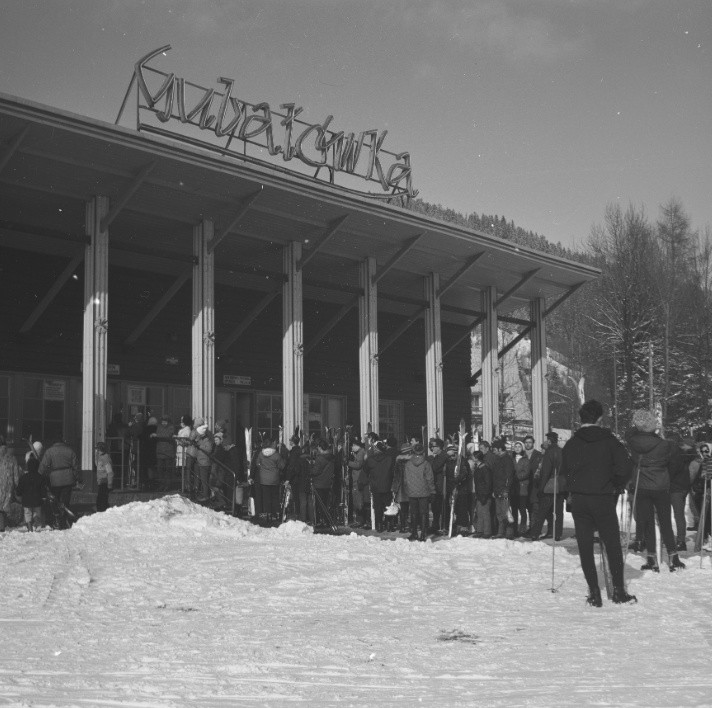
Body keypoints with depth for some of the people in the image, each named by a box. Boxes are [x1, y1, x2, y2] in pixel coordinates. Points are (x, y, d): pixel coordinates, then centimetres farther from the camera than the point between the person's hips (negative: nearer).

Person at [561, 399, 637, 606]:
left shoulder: (571, 443, 2)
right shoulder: (608, 440, -5)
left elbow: (564, 470, 4)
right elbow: (625, 466, -11)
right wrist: (617, 487, 3)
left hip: (578, 501, 2)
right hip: (603, 500, -2)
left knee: (585, 547, 6)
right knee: (612, 545, 9)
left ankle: (594, 593, 6)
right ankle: (619, 591, 12)